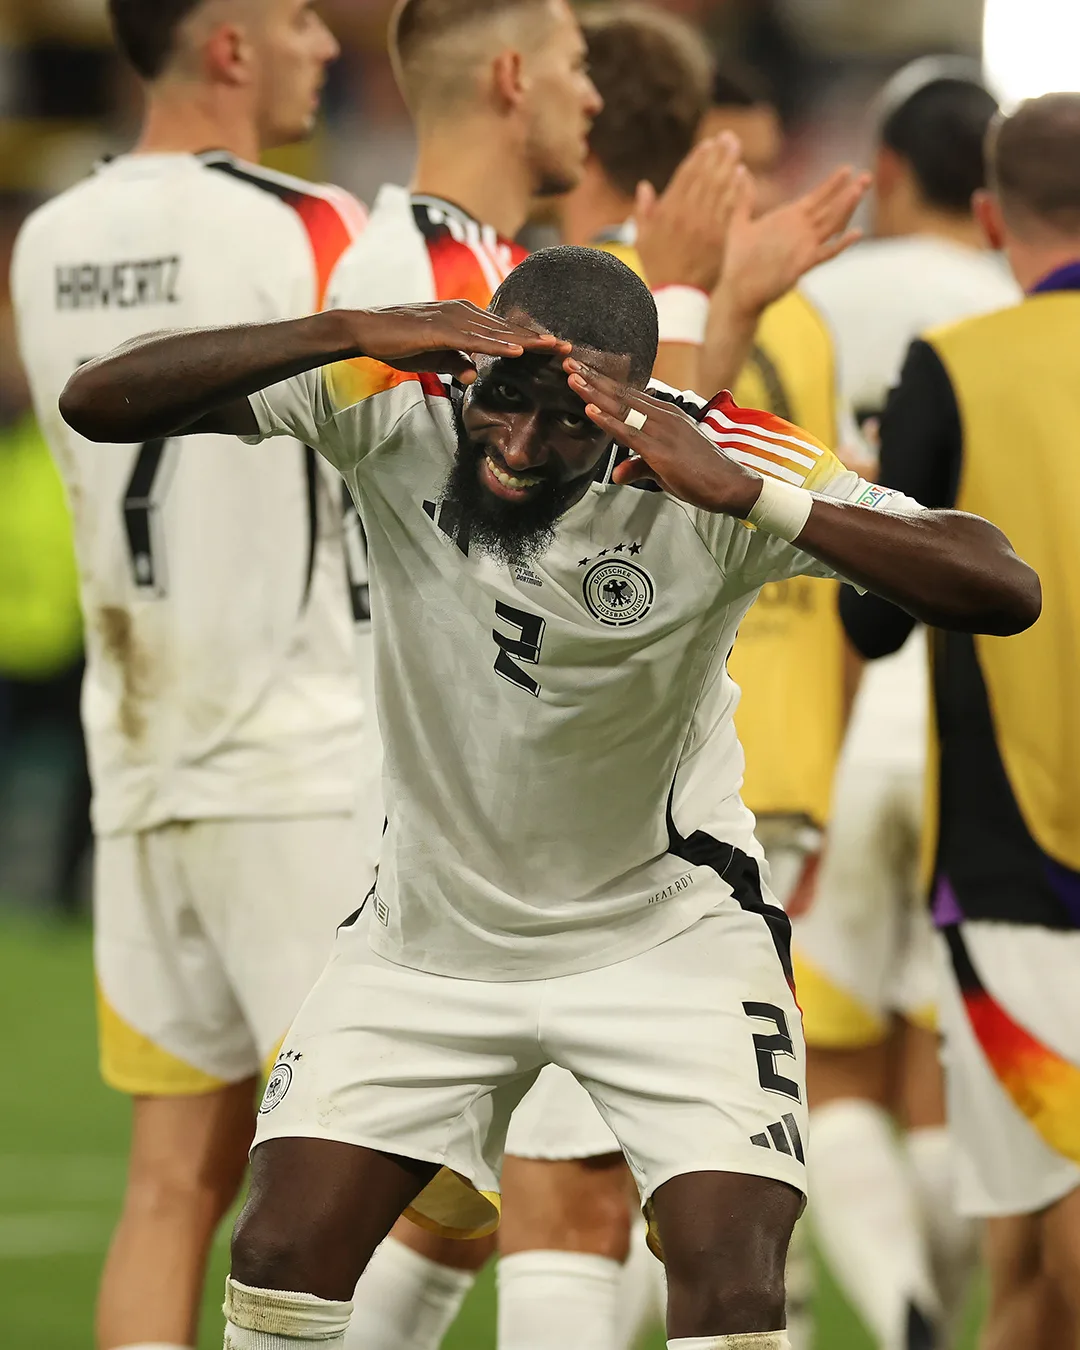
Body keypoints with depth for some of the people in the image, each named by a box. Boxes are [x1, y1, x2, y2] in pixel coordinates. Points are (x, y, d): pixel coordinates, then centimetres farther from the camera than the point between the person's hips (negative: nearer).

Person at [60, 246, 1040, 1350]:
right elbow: (97, 404, -25)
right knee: (283, 1261, 0)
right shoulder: (390, 403, -19)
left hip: (665, 934, -2)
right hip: (430, 929, 2)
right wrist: (348, 335, -37)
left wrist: (744, 495, -42)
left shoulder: (712, 463, -23)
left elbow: (1007, 594, -31)